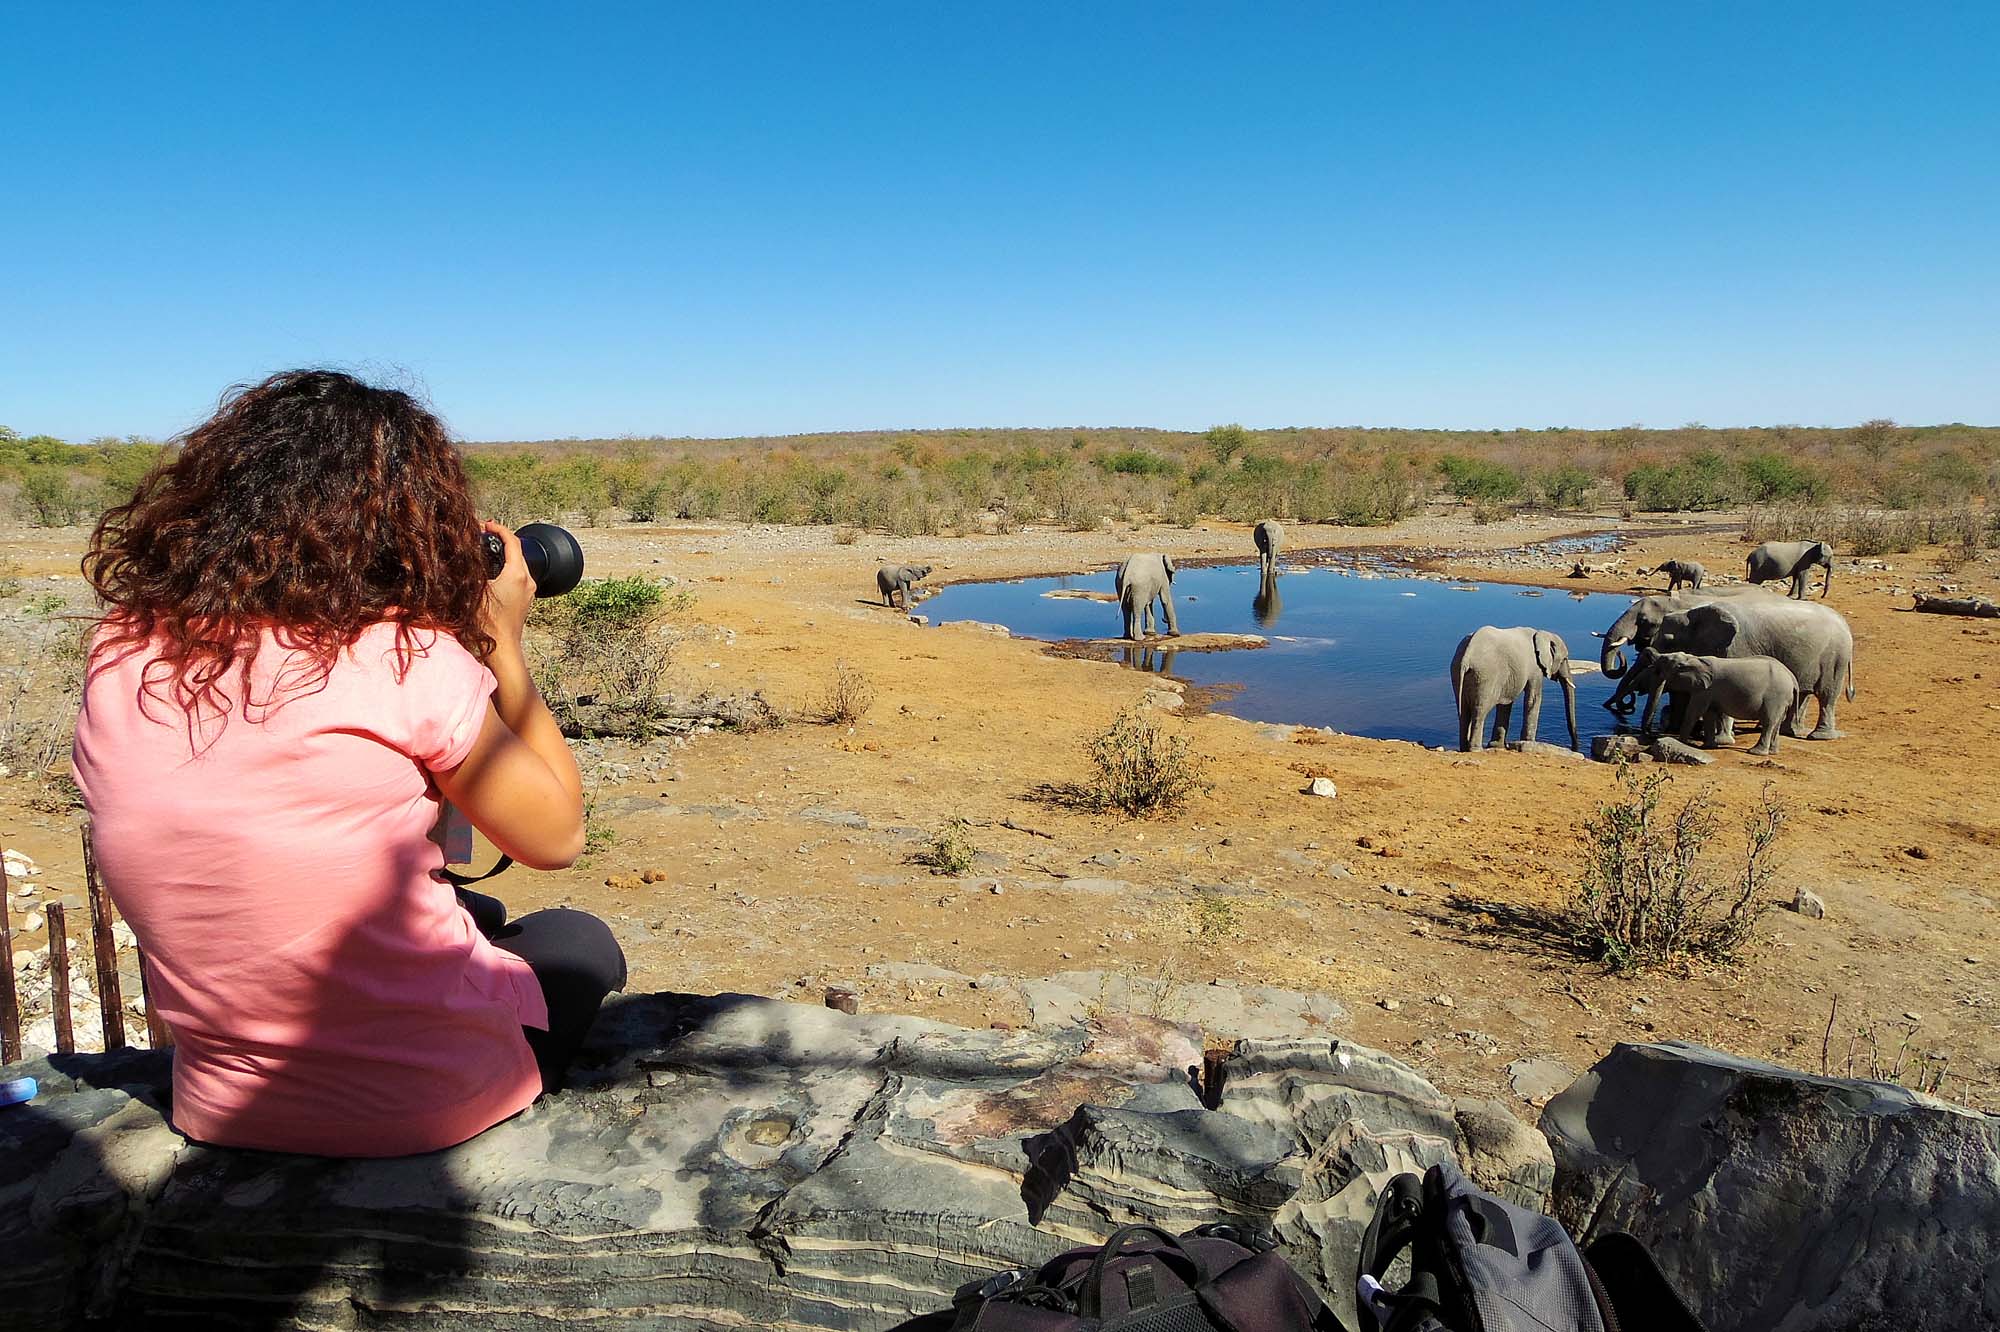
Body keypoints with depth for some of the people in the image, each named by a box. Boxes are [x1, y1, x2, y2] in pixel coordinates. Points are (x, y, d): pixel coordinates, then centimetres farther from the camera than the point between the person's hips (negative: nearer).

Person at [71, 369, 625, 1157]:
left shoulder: (119, 657, -5)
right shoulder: (407, 661, -22)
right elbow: (556, 838, -10)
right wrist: (501, 641, -2)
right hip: (435, 1105, -5)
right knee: (578, 941, 26)